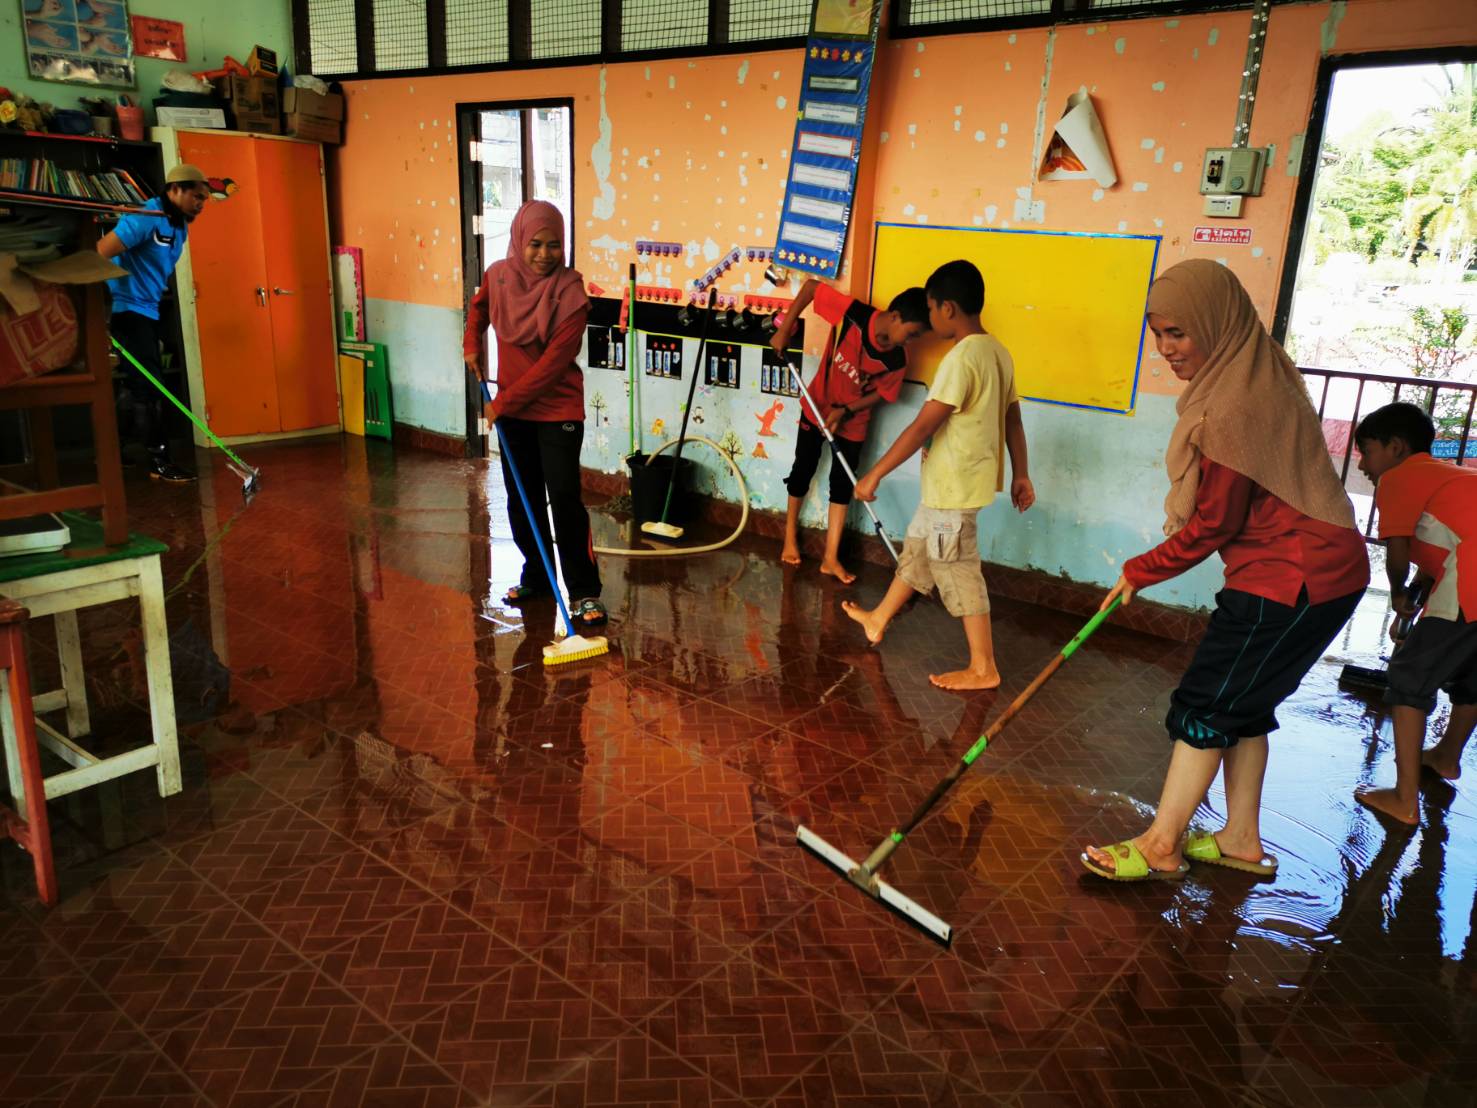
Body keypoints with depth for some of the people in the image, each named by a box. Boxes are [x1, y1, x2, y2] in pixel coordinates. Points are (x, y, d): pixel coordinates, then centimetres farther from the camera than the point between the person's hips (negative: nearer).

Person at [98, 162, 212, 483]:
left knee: (141, 383, 14)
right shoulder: (147, 217, -16)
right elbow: (99, 254, -23)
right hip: (127, 308, -9)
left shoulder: (180, 227, 12)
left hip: (148, 310, 9)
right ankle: (159, 460, -6)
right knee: (148, 384, -10)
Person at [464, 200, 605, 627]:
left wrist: (503, 403, -16)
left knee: (564, 498, -11)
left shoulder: (569, 292, -18)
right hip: (512, 410, 5)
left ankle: (584, 591, -2)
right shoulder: (498, 276, -2)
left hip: (558, 409, -5)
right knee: (522, 500, 12)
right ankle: (535, 576, 29)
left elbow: (553, 363, -20)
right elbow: (479, 306, 23)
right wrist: (472, 344, 7)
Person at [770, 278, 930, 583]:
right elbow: (811, 286, -19)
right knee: (802, 471, 10)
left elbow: (882, 393, -7)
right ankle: (790, 536, 31)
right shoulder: (854, 313, -27)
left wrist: (845, 411, -21)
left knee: (842, 484, 3)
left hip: (853, 421, 1)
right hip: (817, 406, -1)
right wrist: (784, 330, -22)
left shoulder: (897, 360, -20)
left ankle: (830, 557, 10)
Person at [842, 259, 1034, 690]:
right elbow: (1013, 420, 12)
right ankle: (877, 621, 41)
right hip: (949, 483, 10)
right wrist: (1020, 474, 20)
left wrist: (874, 474, -17)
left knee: (959, 573, 1)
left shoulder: (961, 358, -23)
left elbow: (921, 428, -24)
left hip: (953, 485, -10)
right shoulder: (998, 352, 5)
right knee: (917, 552, 23)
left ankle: (983, 668, 12)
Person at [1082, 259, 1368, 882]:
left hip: (1291, 578, -10)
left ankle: (1159, 846, 8)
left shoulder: (1235, 409, -24)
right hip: (1320, 566, 10)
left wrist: (1141, 572, -5)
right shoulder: (1260, 374, 7)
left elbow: (1212, 526, -17)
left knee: (1206, 706, -3)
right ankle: (1242, 840, 27)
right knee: (1243, 705, 16)